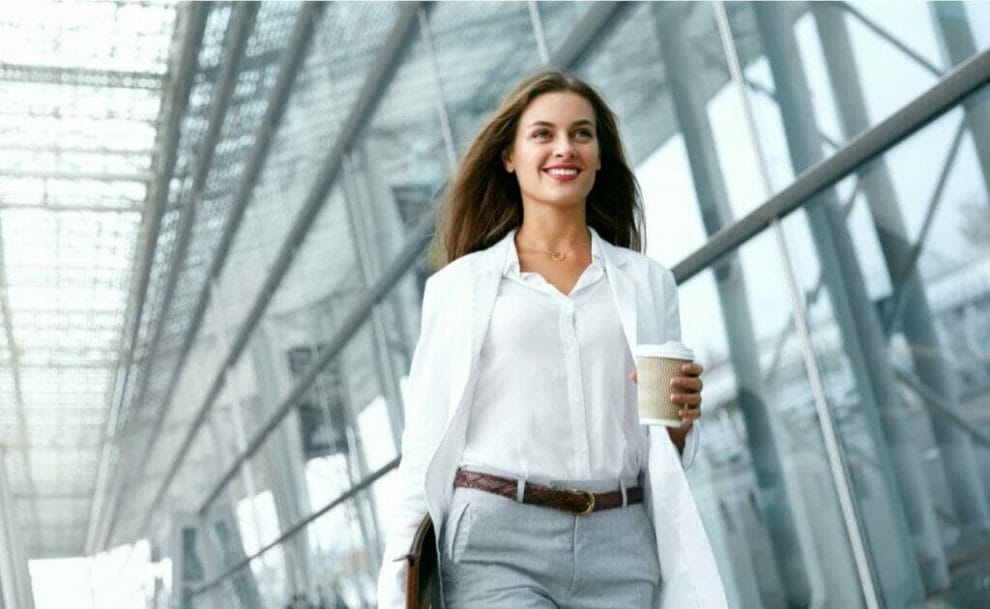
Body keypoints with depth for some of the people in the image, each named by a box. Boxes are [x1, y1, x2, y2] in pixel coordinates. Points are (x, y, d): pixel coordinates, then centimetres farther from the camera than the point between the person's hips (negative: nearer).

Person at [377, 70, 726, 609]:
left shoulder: (647, 282, 14)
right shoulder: (459, 284, 9)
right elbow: (426, 445, 7)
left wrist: (679, 421, -5)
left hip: (620, 548, 2)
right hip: (497, 545, -2)